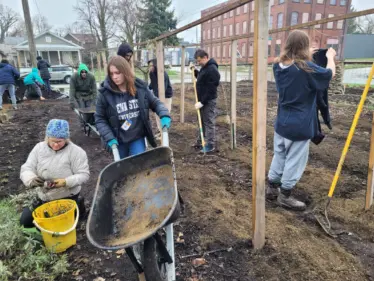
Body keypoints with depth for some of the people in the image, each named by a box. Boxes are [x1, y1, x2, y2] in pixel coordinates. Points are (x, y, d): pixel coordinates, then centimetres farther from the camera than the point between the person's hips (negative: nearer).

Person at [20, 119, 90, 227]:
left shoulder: (76, 151, -18)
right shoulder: (39, 148, -4)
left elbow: (83, 174, -18)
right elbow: (26, 169, -6)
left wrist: (66, 182, -34)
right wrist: (32, 179, -29)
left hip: (67, 197, -5)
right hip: (43, 197, 5)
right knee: (25, 221, 9)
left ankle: (77, 206, 17)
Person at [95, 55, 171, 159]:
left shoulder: (140, 87, -8)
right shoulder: (105, 93, -12)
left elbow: (155, 103, 4)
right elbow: (99, 119, -2)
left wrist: (164, 115, -16)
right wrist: (109, 138, -12)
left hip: (138, 138, 0)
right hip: (119, 141, 0)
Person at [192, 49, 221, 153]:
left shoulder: (212, 70, -20)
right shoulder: (205, 67, 11)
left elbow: (211, 90, -23)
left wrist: (202, 102, -23)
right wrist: (195, 71, 11)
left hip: (209, 101, -10)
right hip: (203, 100, 10)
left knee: (209, 123, -3)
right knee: (203, 122, 17)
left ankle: (210, 145, 4)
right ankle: (201, 141, 28)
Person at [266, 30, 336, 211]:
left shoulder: (279, 66, 1)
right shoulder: (306, 67, -16)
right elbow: (330, 74, 2)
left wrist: (308, 55, 27)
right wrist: (330, 57, 19)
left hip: (282, 122, 7)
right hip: (299, 125, -7)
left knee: (279, 156, 17)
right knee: (295, 160, 5)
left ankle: (272, 188, 27)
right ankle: (285, 196, 15)